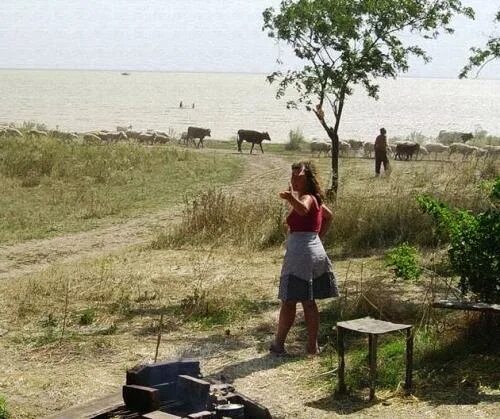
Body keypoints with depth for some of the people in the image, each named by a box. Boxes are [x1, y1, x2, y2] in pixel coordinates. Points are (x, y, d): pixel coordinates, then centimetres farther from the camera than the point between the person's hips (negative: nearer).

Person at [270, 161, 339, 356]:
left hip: (300, 252, -9)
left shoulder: (306, 198, -14)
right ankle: (312, 345, 14)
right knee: (309, 302, 12)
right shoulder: (314, 199, 15)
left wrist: (291, 198, -58)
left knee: (289, 301, -1)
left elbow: (303, 210, -39)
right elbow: (328, 215, 32)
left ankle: (278, 344, 6)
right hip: (315, 250, 9)